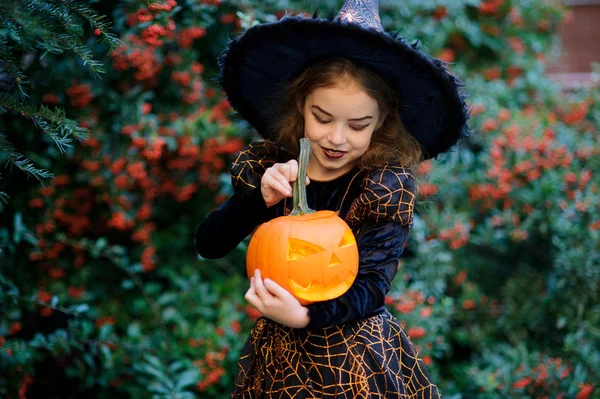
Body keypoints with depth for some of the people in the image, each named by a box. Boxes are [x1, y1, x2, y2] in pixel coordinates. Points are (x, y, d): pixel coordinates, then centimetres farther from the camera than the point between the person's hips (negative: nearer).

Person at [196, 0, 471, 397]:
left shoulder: (389, 185, -15)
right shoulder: (268, 164, -7)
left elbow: (370, 288, -19)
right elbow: (208, 245, -10)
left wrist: (305, 316, -36)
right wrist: (260, 199, -27)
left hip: (358, 362, -3)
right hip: (278, 354, 3)